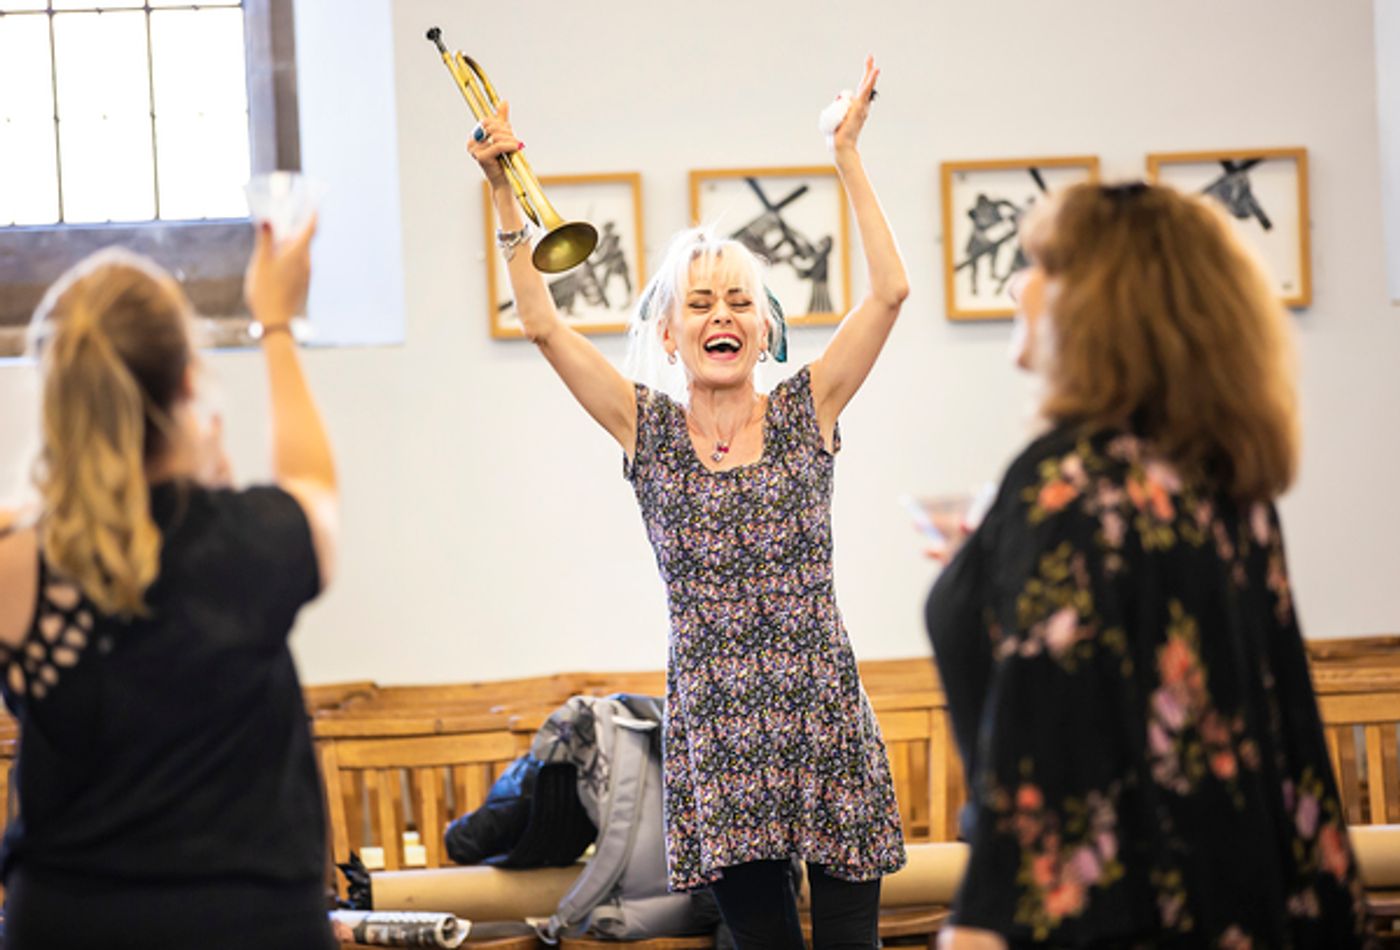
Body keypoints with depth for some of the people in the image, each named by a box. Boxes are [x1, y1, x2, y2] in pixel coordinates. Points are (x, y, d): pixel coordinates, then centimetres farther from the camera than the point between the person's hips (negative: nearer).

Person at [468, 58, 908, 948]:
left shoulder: (806, 413, 4)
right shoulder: (648, 431, 6)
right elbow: (544, 324, -1)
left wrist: (850, 154, -4)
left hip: (825, 719, -1)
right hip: (716, 735, 1)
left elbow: (891, 290, -4)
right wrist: (506, 193, -6)